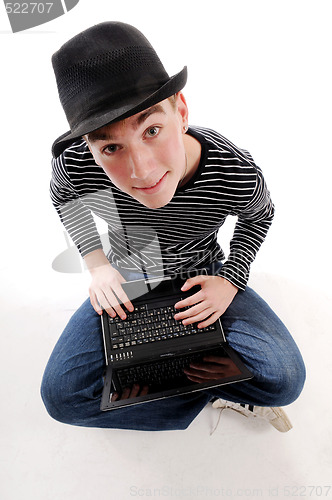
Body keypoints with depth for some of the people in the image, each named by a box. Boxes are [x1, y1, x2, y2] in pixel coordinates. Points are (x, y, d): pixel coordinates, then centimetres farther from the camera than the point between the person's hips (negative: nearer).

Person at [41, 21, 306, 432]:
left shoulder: (236, 173, -30)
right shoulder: (74, 162, -27)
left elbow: (258, 216, -3)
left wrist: (230, 280, -17)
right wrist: (98, 266, -11)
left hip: (201, 280, -1)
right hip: (126, 282, 2)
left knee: (284, 380, -17)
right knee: (61, 394, -12)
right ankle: (219, 393, -4)